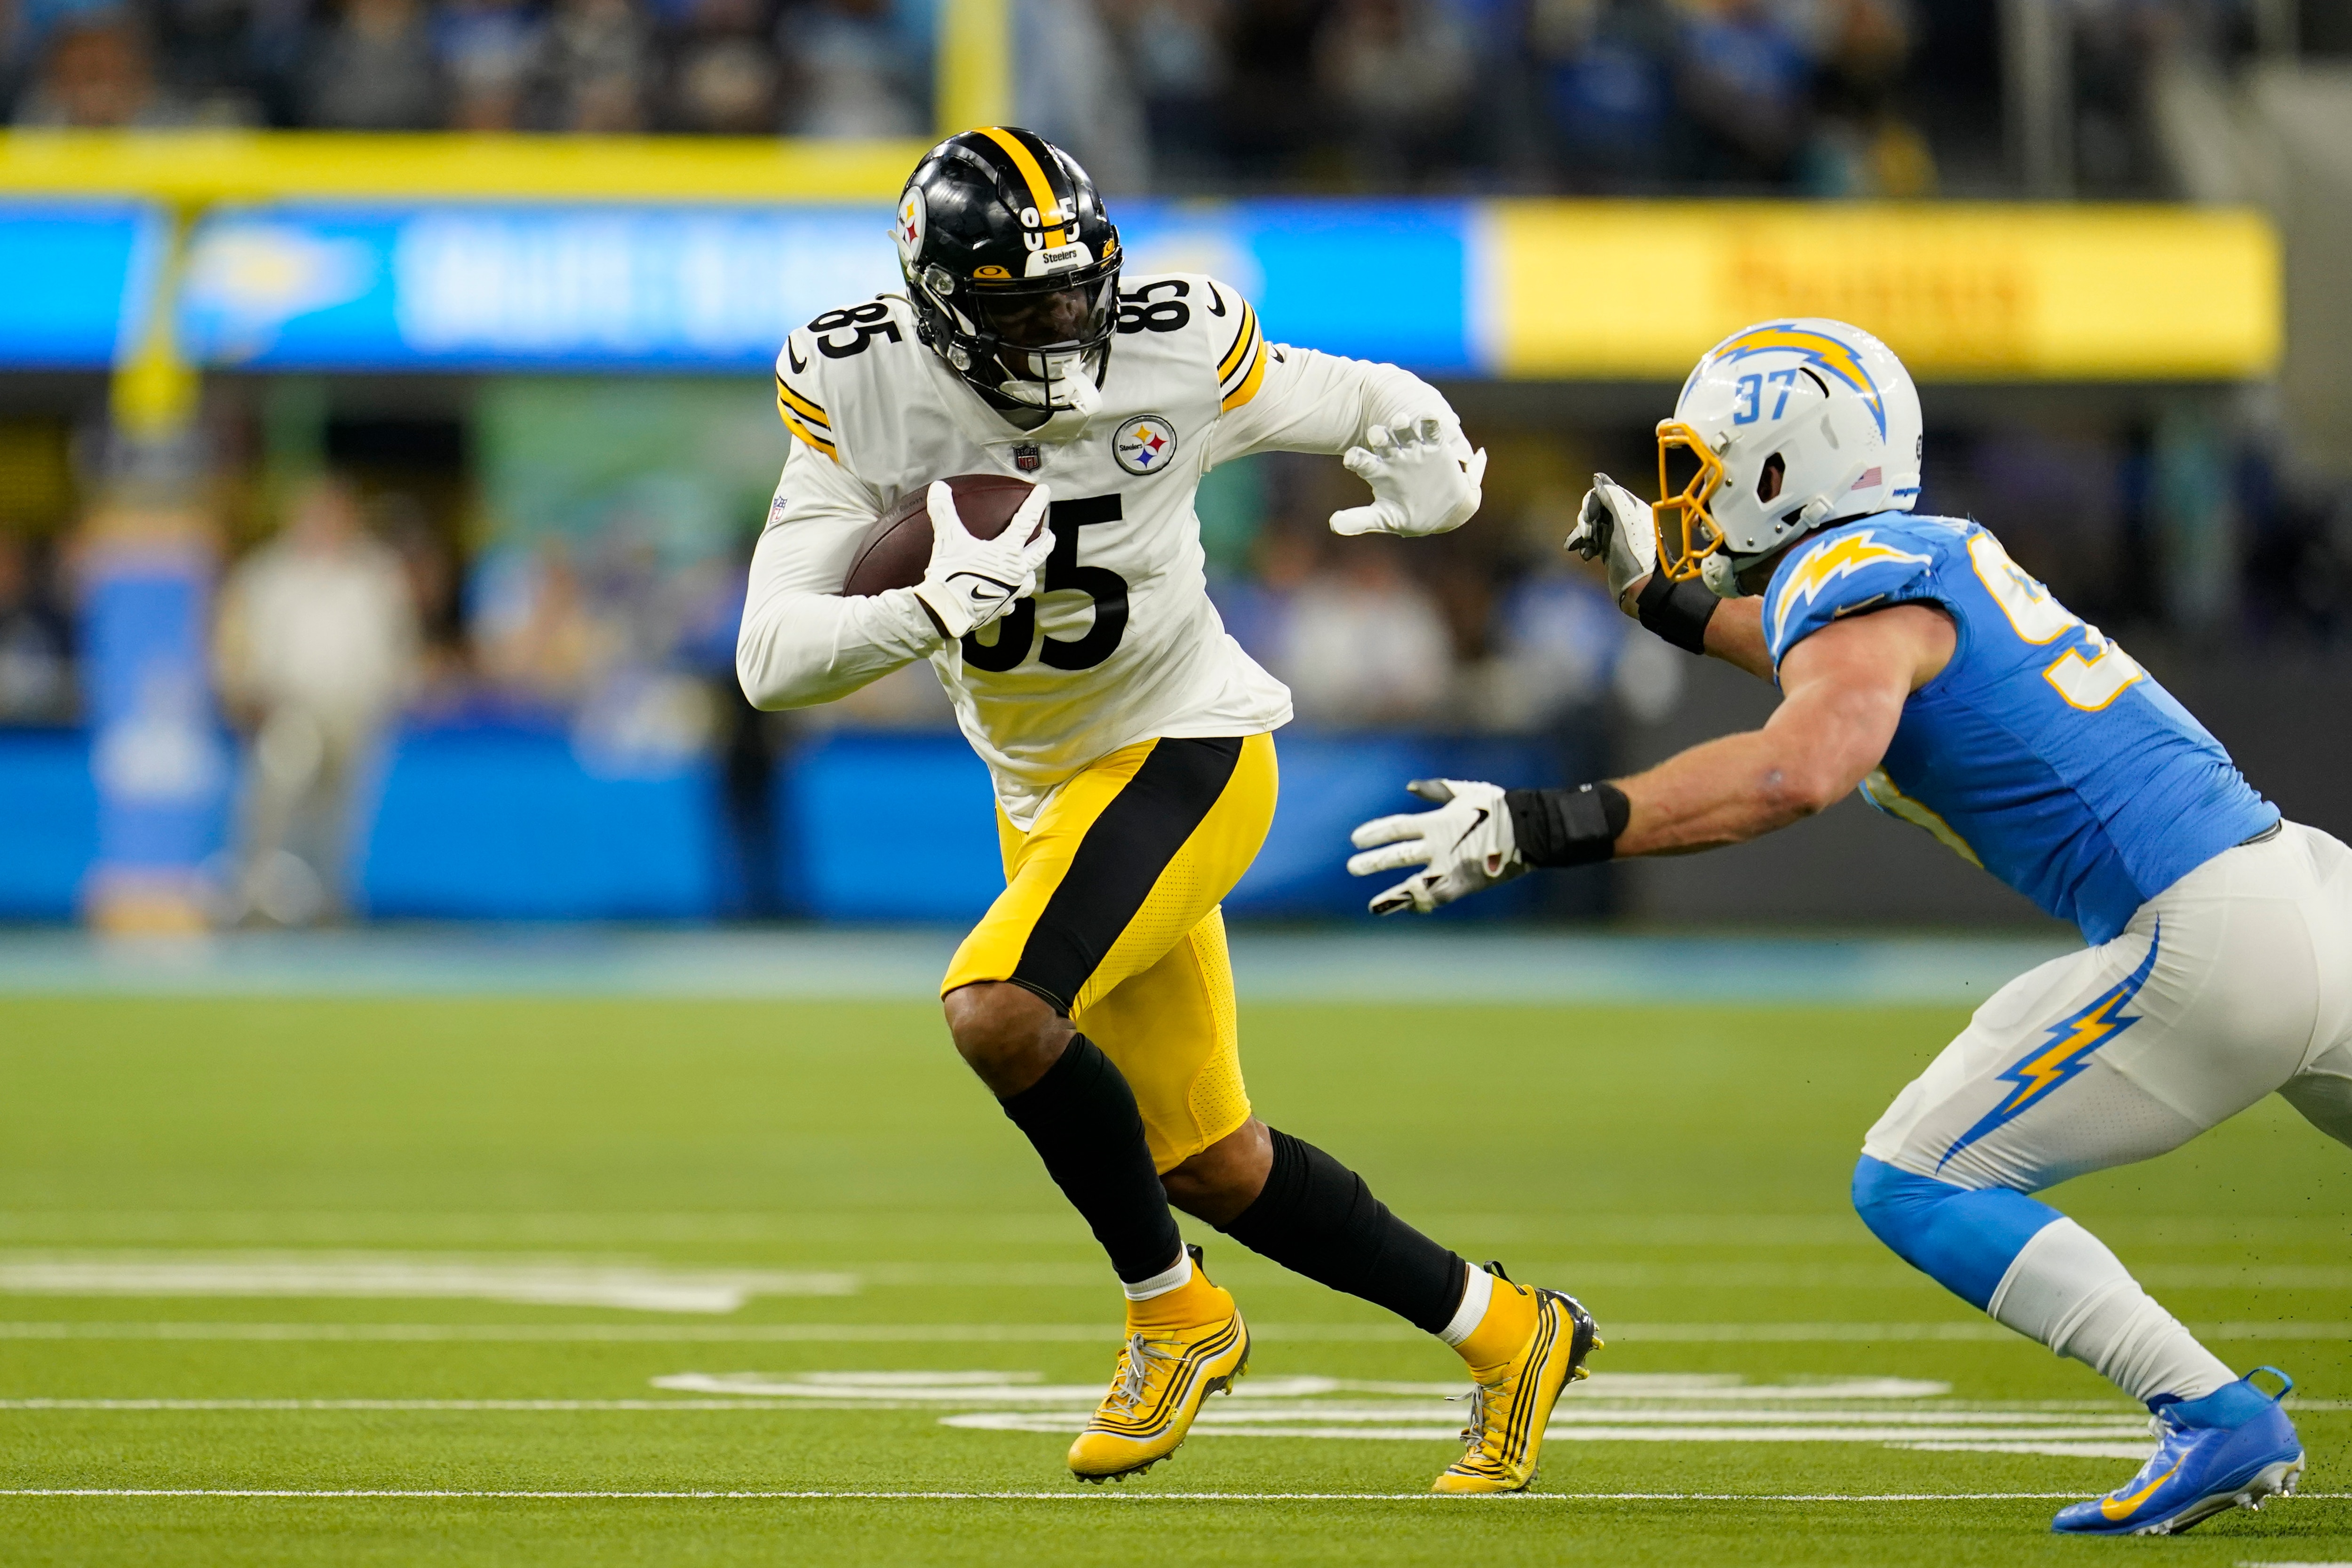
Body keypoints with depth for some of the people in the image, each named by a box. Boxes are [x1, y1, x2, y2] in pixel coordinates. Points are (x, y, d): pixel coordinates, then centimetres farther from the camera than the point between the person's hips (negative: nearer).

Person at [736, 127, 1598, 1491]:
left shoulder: (1176, 355, -18)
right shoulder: (863, 394, -14)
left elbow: (1376, 404, 0)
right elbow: (772, 658, -19)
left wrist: (1431, 470, -24)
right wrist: (933, 612, -38)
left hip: (1185, 750, -5)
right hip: (1046, 788, 5)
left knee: (998, 1009, -28)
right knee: (1209, 1168, 11)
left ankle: (1175, 1313, -6)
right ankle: (1504, 1335, 29)